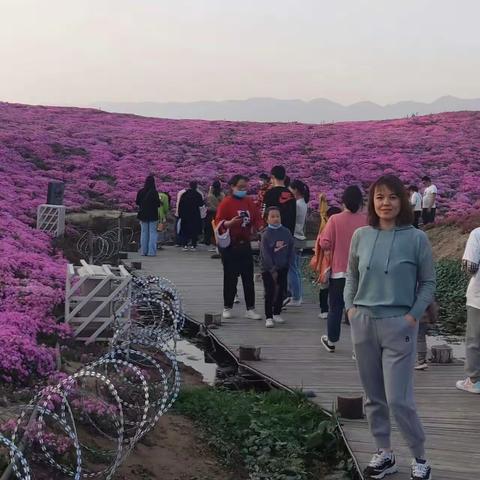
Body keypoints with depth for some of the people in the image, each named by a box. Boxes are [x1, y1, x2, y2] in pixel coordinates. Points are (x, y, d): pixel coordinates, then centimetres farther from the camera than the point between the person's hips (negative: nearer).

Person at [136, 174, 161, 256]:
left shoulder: (141, 191, -3)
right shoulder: (154, 192, -14)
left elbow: (137, 202, 7)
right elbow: (158, 204, -13)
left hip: (143, 215, 3)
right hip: (153, 215, -3)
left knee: (144, 232, 12)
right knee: (152, 232, 3)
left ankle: (144, 251, 11)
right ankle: (151, 252, -2)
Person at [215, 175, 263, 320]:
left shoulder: (250, 202, 8)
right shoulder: (226, 202, -7)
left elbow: (257, 219, 15)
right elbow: (218, 222, -12)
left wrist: (259, 227, -6)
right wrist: (230, 223, -29)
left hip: (245, 244, 5)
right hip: (230, 246, -5)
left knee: (248, 278, 5)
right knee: (230, 277, 3)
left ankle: (250, 309, 9)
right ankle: (227, 308, 15)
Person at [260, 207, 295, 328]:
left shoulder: (286, 232, 1)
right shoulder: (265, 234, -10)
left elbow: (292, 249, 6)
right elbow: (265, 254, -13)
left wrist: (289, 263, -3)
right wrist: (272, 270, -15)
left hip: (283, 268, 4)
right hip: (268, 269, -4)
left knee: (281, 291, 11)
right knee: (269, 293, -3)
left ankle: (276, 314, 25)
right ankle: (268, 317, 1)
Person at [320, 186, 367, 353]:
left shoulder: (335, 219, -10)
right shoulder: (367, 221, -7)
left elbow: (325, 244, -12)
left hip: (339, 271, 0)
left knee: (335, 308, 15)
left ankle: (331, 341, 30)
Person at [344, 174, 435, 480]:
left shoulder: (416, 238, -7)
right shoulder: (361, 236, 3)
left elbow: (429, 283, 0)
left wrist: (413, 316, -9)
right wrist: (350, 307, 3)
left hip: (399, 325, -4)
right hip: (363, 323, 4)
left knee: (399, 400, -5)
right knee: (374, 396, 12)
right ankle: (384, 454, 27)